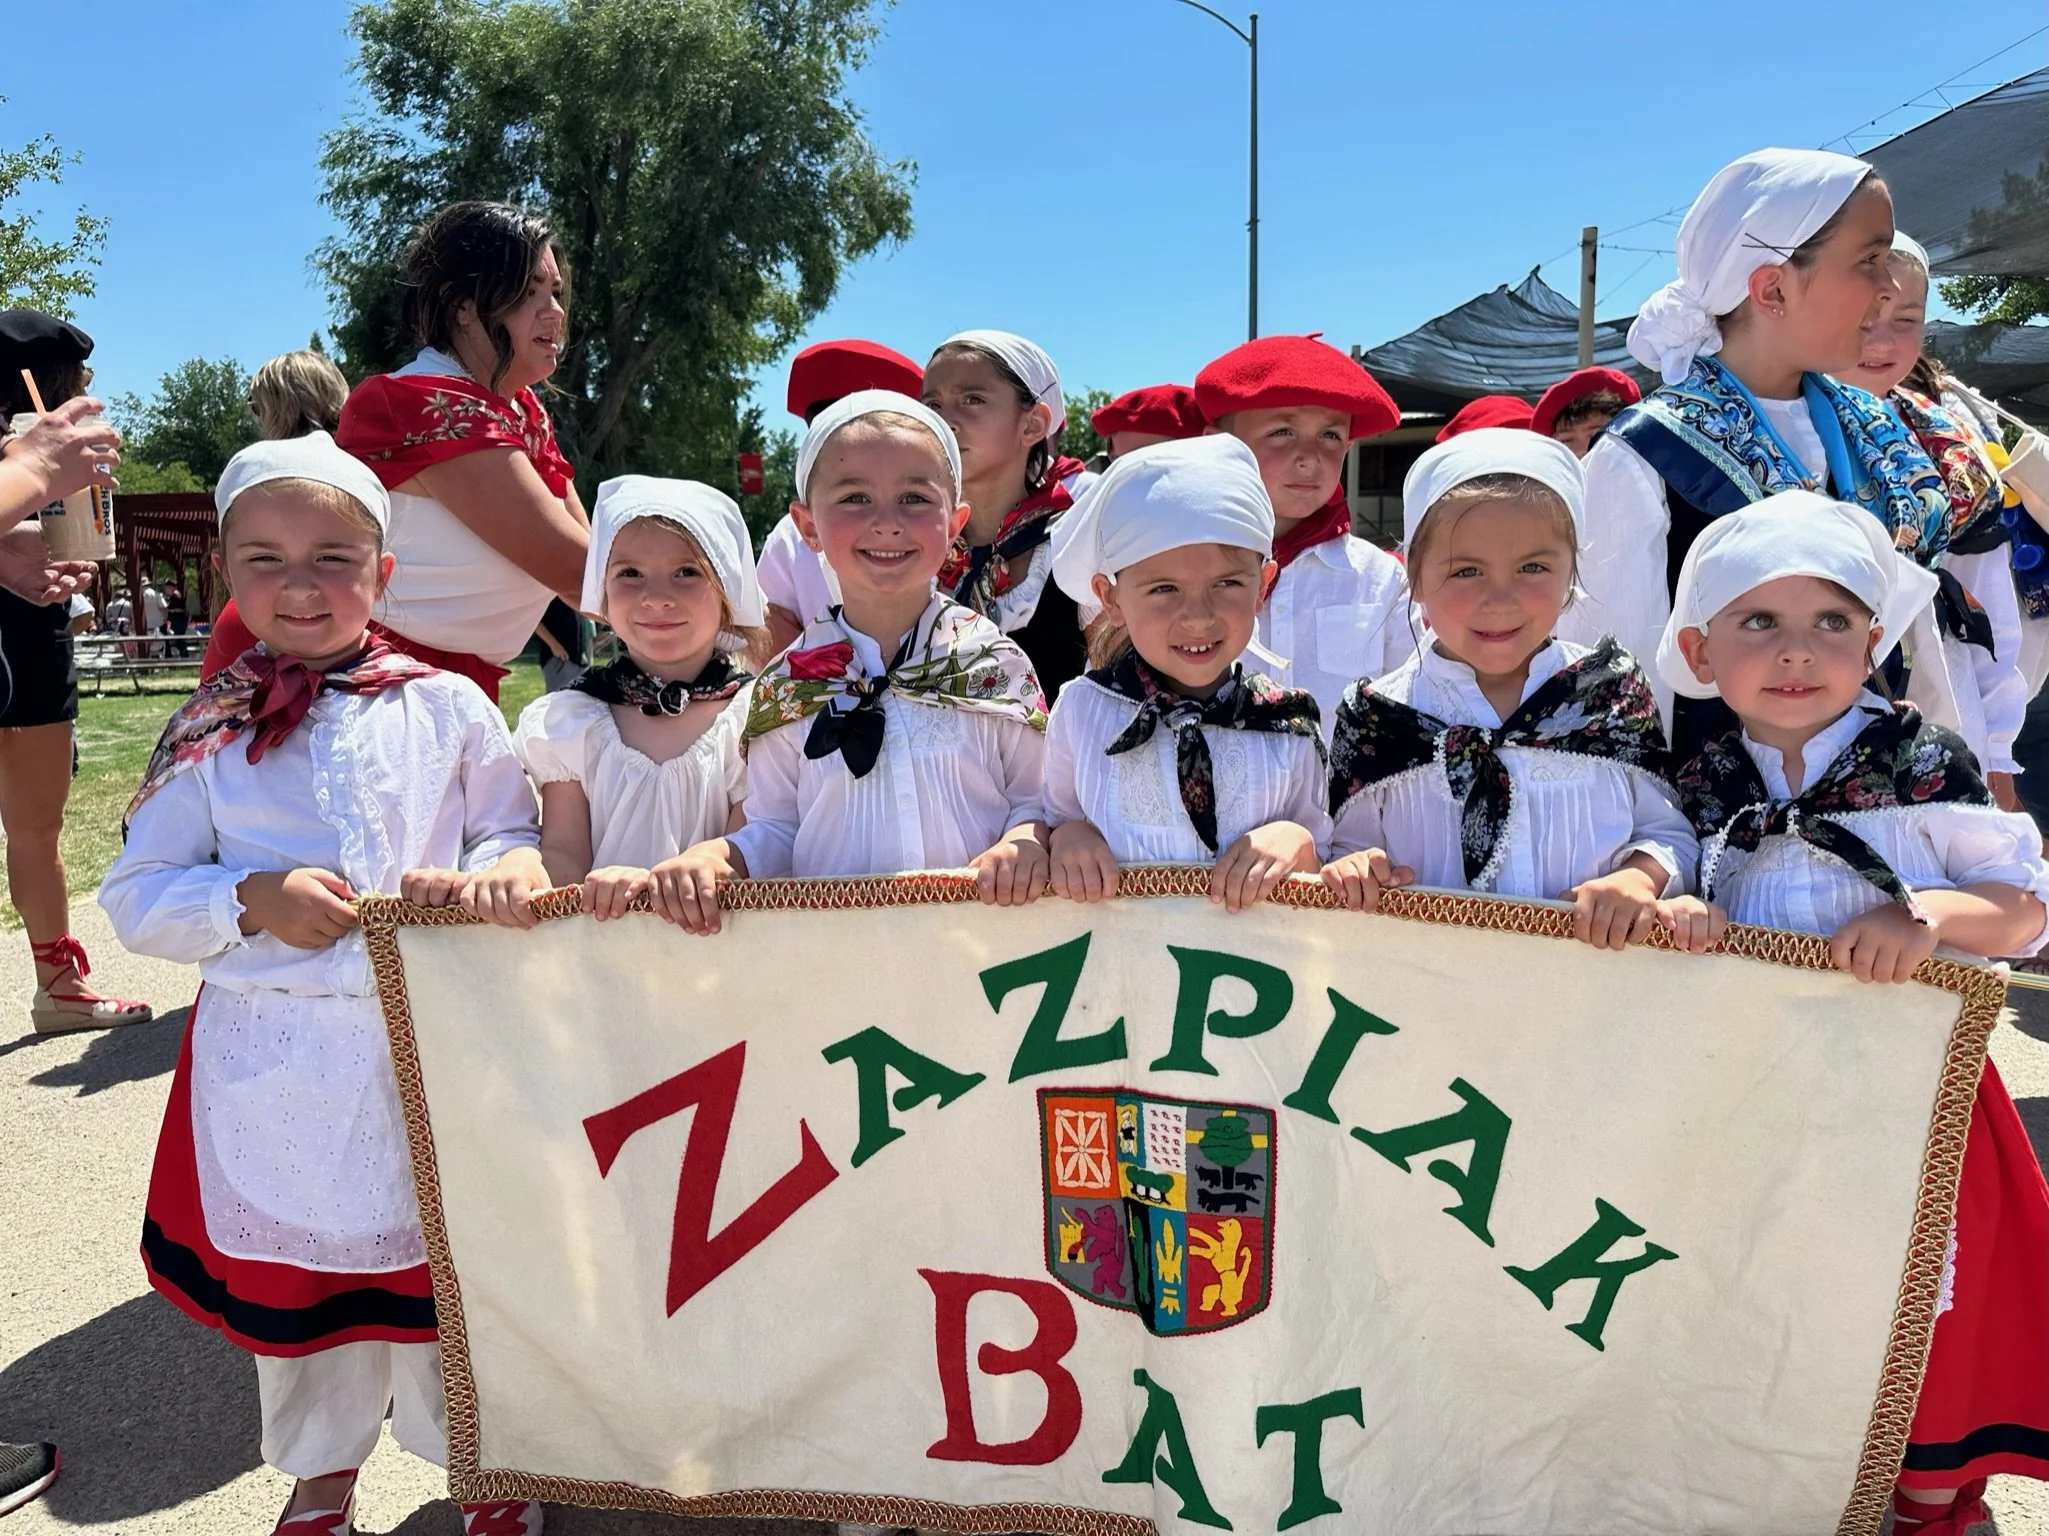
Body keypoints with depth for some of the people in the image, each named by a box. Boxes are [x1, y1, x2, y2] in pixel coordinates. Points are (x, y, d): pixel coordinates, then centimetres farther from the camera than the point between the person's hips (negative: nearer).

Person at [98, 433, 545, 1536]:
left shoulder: (448, 707, -2)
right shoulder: (207, 732, 1)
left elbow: (522, 840, 5)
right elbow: (137, 898, 2)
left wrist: (474, 879, -16)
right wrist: (252, 901, -15)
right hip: (273, 1063, 2)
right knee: (288, 1274, 19)